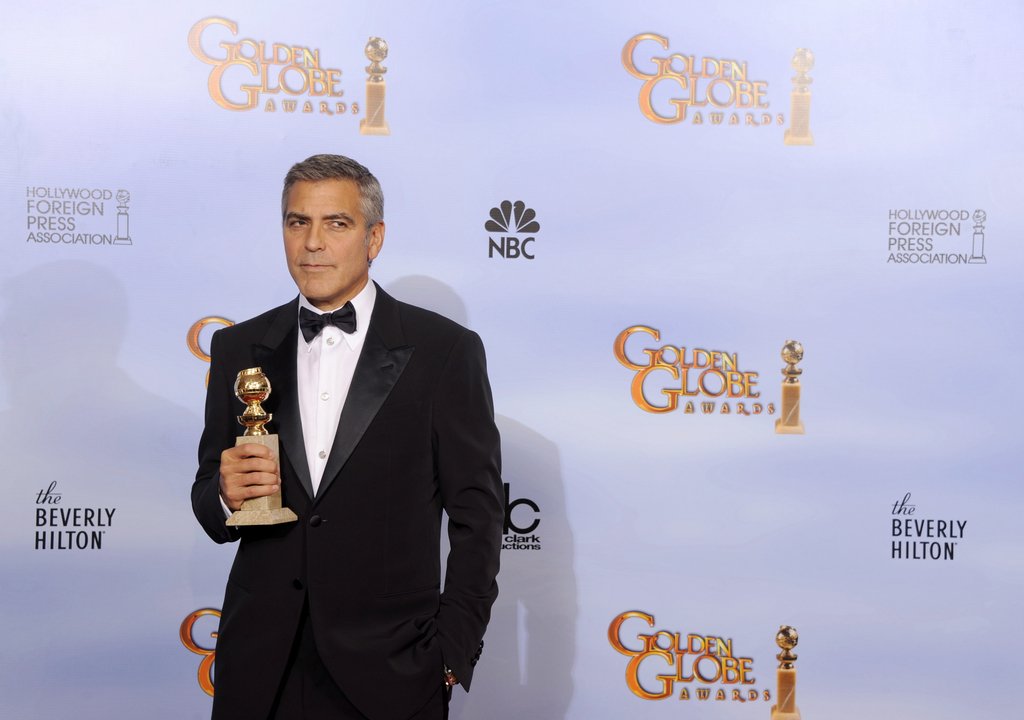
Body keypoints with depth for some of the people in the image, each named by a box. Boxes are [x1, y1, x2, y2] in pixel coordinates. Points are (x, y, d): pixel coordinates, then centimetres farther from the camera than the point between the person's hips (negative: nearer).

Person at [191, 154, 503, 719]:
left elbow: (477, 514, -4)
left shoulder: (445, 350, -4)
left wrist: (453, 653, -8)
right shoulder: (239, 349, 6)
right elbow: (211, 510, 11)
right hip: (261, 665, 3)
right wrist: (226, 494, -12)